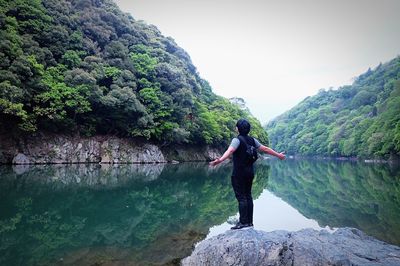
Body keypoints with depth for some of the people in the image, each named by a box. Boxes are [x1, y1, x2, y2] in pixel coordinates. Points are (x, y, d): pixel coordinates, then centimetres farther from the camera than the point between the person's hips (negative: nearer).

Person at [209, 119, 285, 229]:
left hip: (239, 173, -7)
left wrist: (220, 160, -47)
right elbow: (265, 149, 14)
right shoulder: (252, 140, 8)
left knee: (241, 197, -3)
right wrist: (278, 155, 27)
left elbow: (230, 150, -31)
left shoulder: (237, 140, -12)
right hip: (250, 172, 7)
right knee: (248, 196, 12)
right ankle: (249, 221, 18)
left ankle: (243, 222, -2)